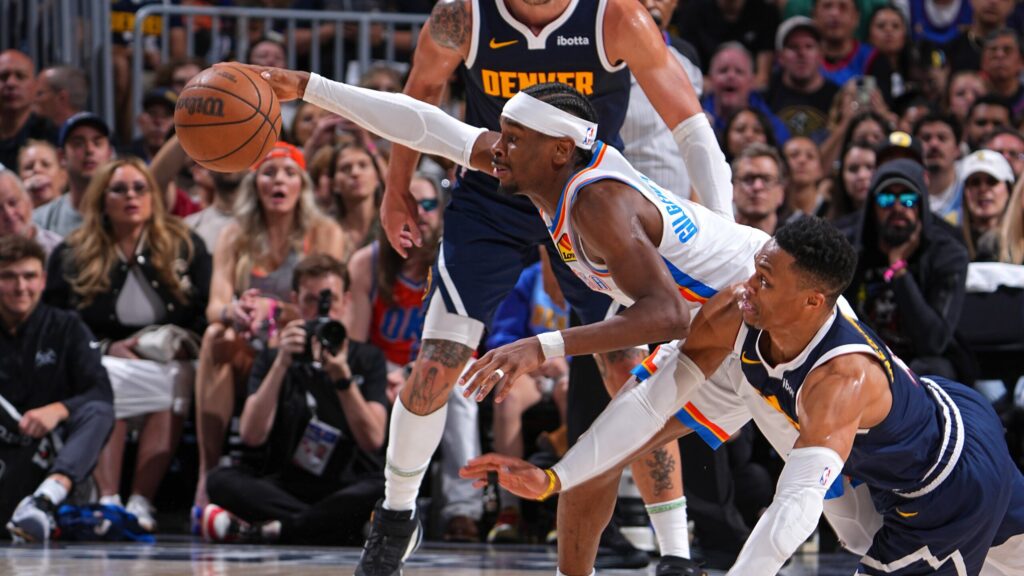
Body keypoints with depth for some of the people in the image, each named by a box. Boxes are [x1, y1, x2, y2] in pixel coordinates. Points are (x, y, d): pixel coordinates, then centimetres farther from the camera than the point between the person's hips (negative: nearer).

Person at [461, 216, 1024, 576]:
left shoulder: (843, 378, -43)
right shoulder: (734, 318, -22)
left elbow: (798, 505, -52)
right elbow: (653, 400, -18)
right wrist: (554, 478, -23)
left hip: (951, 497, -8)